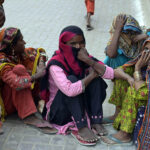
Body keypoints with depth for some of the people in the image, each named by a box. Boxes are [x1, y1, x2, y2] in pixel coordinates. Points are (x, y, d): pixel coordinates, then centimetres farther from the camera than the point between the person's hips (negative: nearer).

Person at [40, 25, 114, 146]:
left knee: (96, 78, -15)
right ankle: (81, 127, -33)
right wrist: (91, 75, -23)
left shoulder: (84, 58, -4)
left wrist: (89, 61, -27)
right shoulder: (56, 64, -21)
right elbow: (69, 90, -38)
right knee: (72, 79, -28)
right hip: (59, 110, -5)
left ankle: (96, 121, -20)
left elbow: (111, 74, -15)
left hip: (82, 106, 5)